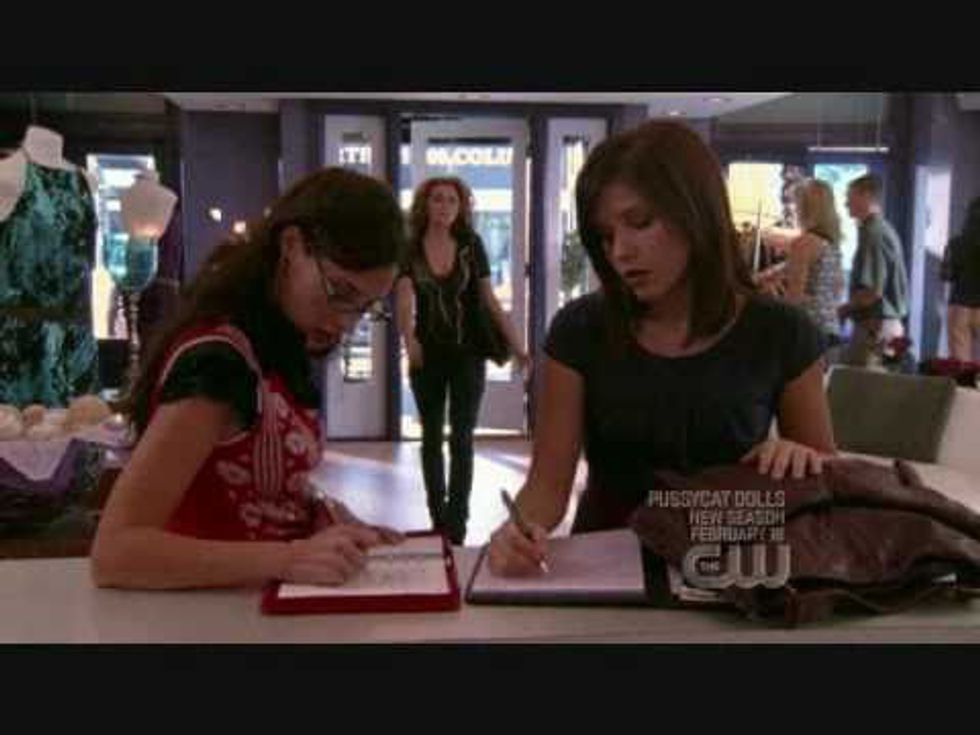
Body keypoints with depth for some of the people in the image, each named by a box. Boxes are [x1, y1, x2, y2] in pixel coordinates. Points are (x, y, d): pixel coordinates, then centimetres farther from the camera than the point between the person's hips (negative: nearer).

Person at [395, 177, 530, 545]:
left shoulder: (471, 245, 0)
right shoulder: (410, 248, -3)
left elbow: (489, 299, 2)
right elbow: (404, 298, -17)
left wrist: (516, 344, -4)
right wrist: (408, 338, -36)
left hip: (468, 353, -1)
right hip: (428, 355, 1)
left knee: (462, 437, -3)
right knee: (432, 436, 11)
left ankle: (456, 521, 1)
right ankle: (438, 517, 24)